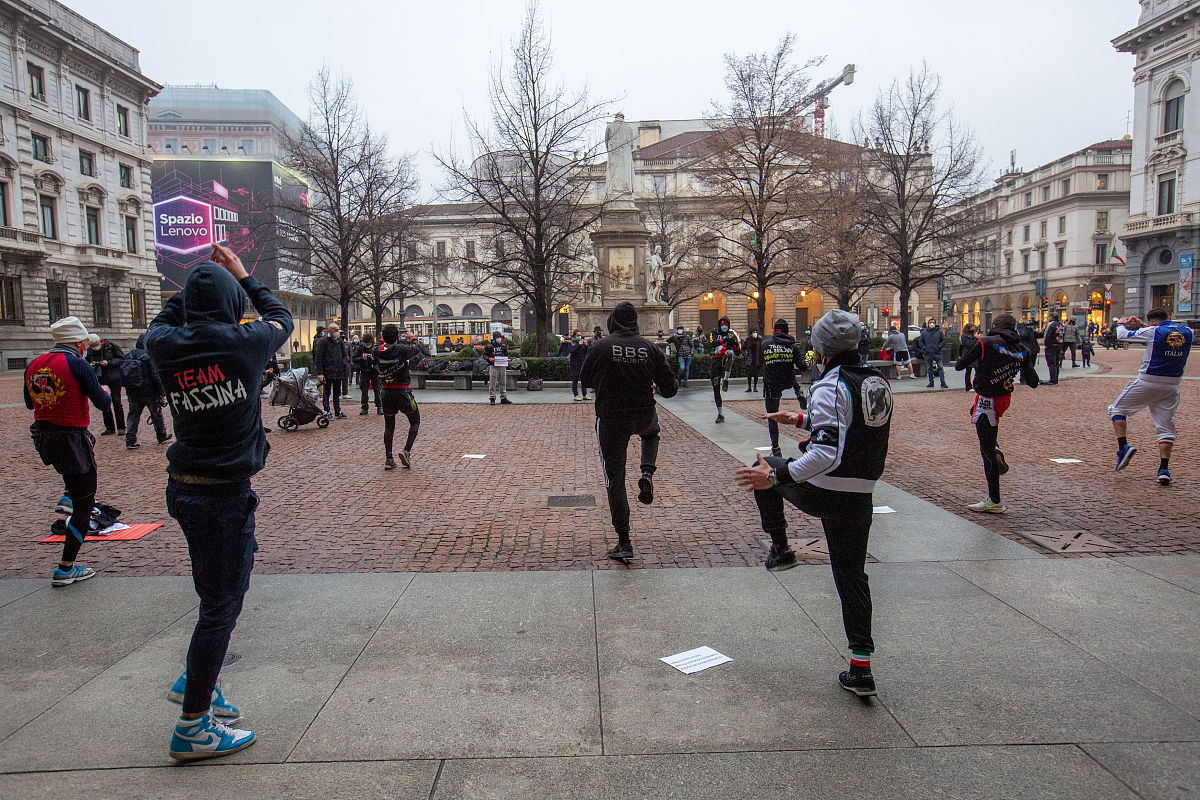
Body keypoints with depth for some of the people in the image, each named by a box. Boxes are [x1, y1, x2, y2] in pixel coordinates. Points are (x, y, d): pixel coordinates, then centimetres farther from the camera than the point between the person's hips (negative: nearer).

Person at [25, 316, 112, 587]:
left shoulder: (34, 365, 5)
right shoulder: (77, 364, -15)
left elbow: (29, 403, 19)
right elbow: (103, 405, -14)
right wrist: (105, 393, 7)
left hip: (42, 440, 7)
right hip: (71, 439, -7)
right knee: (83, 505, 3)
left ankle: (68, 495, 32)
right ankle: (65, 569, 5)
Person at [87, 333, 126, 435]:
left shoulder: (110, 346, -7)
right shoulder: (89, 351, 4)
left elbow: (122, 358, -4)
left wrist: (108, 362, -16)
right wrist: (91, 366, -6)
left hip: (114, 378, -4)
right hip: (101, 380, 4)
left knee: (116, 402, -5)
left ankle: (121, 427, 3)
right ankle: (110, 428, 13)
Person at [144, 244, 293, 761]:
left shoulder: (165, 346, -2)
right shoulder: (243, 342, -13)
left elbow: (161, 322, 25)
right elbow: (281, 319, 10)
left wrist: (196, 280, 25)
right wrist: (242, 275, 20)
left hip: (184, 486, 7)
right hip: (226, 493, -7)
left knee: (220, 592, 24)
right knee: (221, 603, 2)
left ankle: (196, 681, 36)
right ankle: (192, 727, 10)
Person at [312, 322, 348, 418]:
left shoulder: (340, 341, 10)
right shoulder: (322, 341, -7)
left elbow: (344, 355, 21)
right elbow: (318, 358, -10)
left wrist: (343, 365, 5)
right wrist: (320, 373, -16)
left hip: (338, 372, 6)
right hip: (327, 371, -6)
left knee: (337, 392, 11)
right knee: (326, 392, 2)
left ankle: (338, 411, 18)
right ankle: (327, 412, 9)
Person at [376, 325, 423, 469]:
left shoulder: (379, 352, -3)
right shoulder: (402, 350, -15)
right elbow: (417, 349, 2)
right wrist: (413, 339, 23)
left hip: (386, 391, 4)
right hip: (402, 391, -4)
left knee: (389, 426, 14)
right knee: (415, 421, 12)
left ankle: (388, 459, 11)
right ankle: (406, 451, -7)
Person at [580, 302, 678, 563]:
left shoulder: (600, 348, -9)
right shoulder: (650, 348, -3)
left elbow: (585, 381, 5)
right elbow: (669, 389, 1)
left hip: (610, 420, -2)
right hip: (644, 416, 2)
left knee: (615, 479, 7)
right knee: (651, 433, 39)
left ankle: (624, 543, 6)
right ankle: (647, 474, 11)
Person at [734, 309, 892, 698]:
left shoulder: (831, 387, -18)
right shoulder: (878, 382, 8)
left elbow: (827, 453, -29)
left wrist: (776, 476, -30)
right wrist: (802, 420, 36)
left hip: (820, 493, -7)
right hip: (860, 499, 7)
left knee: (763, 469, 21)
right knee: (852, 577, 15)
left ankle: (779, 548, 26)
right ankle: (860, 669, 16)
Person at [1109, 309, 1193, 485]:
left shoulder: (1153, 331, -10)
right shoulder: (1187, 332, 5)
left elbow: (1122, 335, -1)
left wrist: (1121, 324, 21)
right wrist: (1142, 325, 23)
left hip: (1147, 382, -5)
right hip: (1172, 386, 5)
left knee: (1117, 409, 12)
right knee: (1166, 427, 7)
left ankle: (1123, 447, -6)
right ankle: (1164, 469, -1)